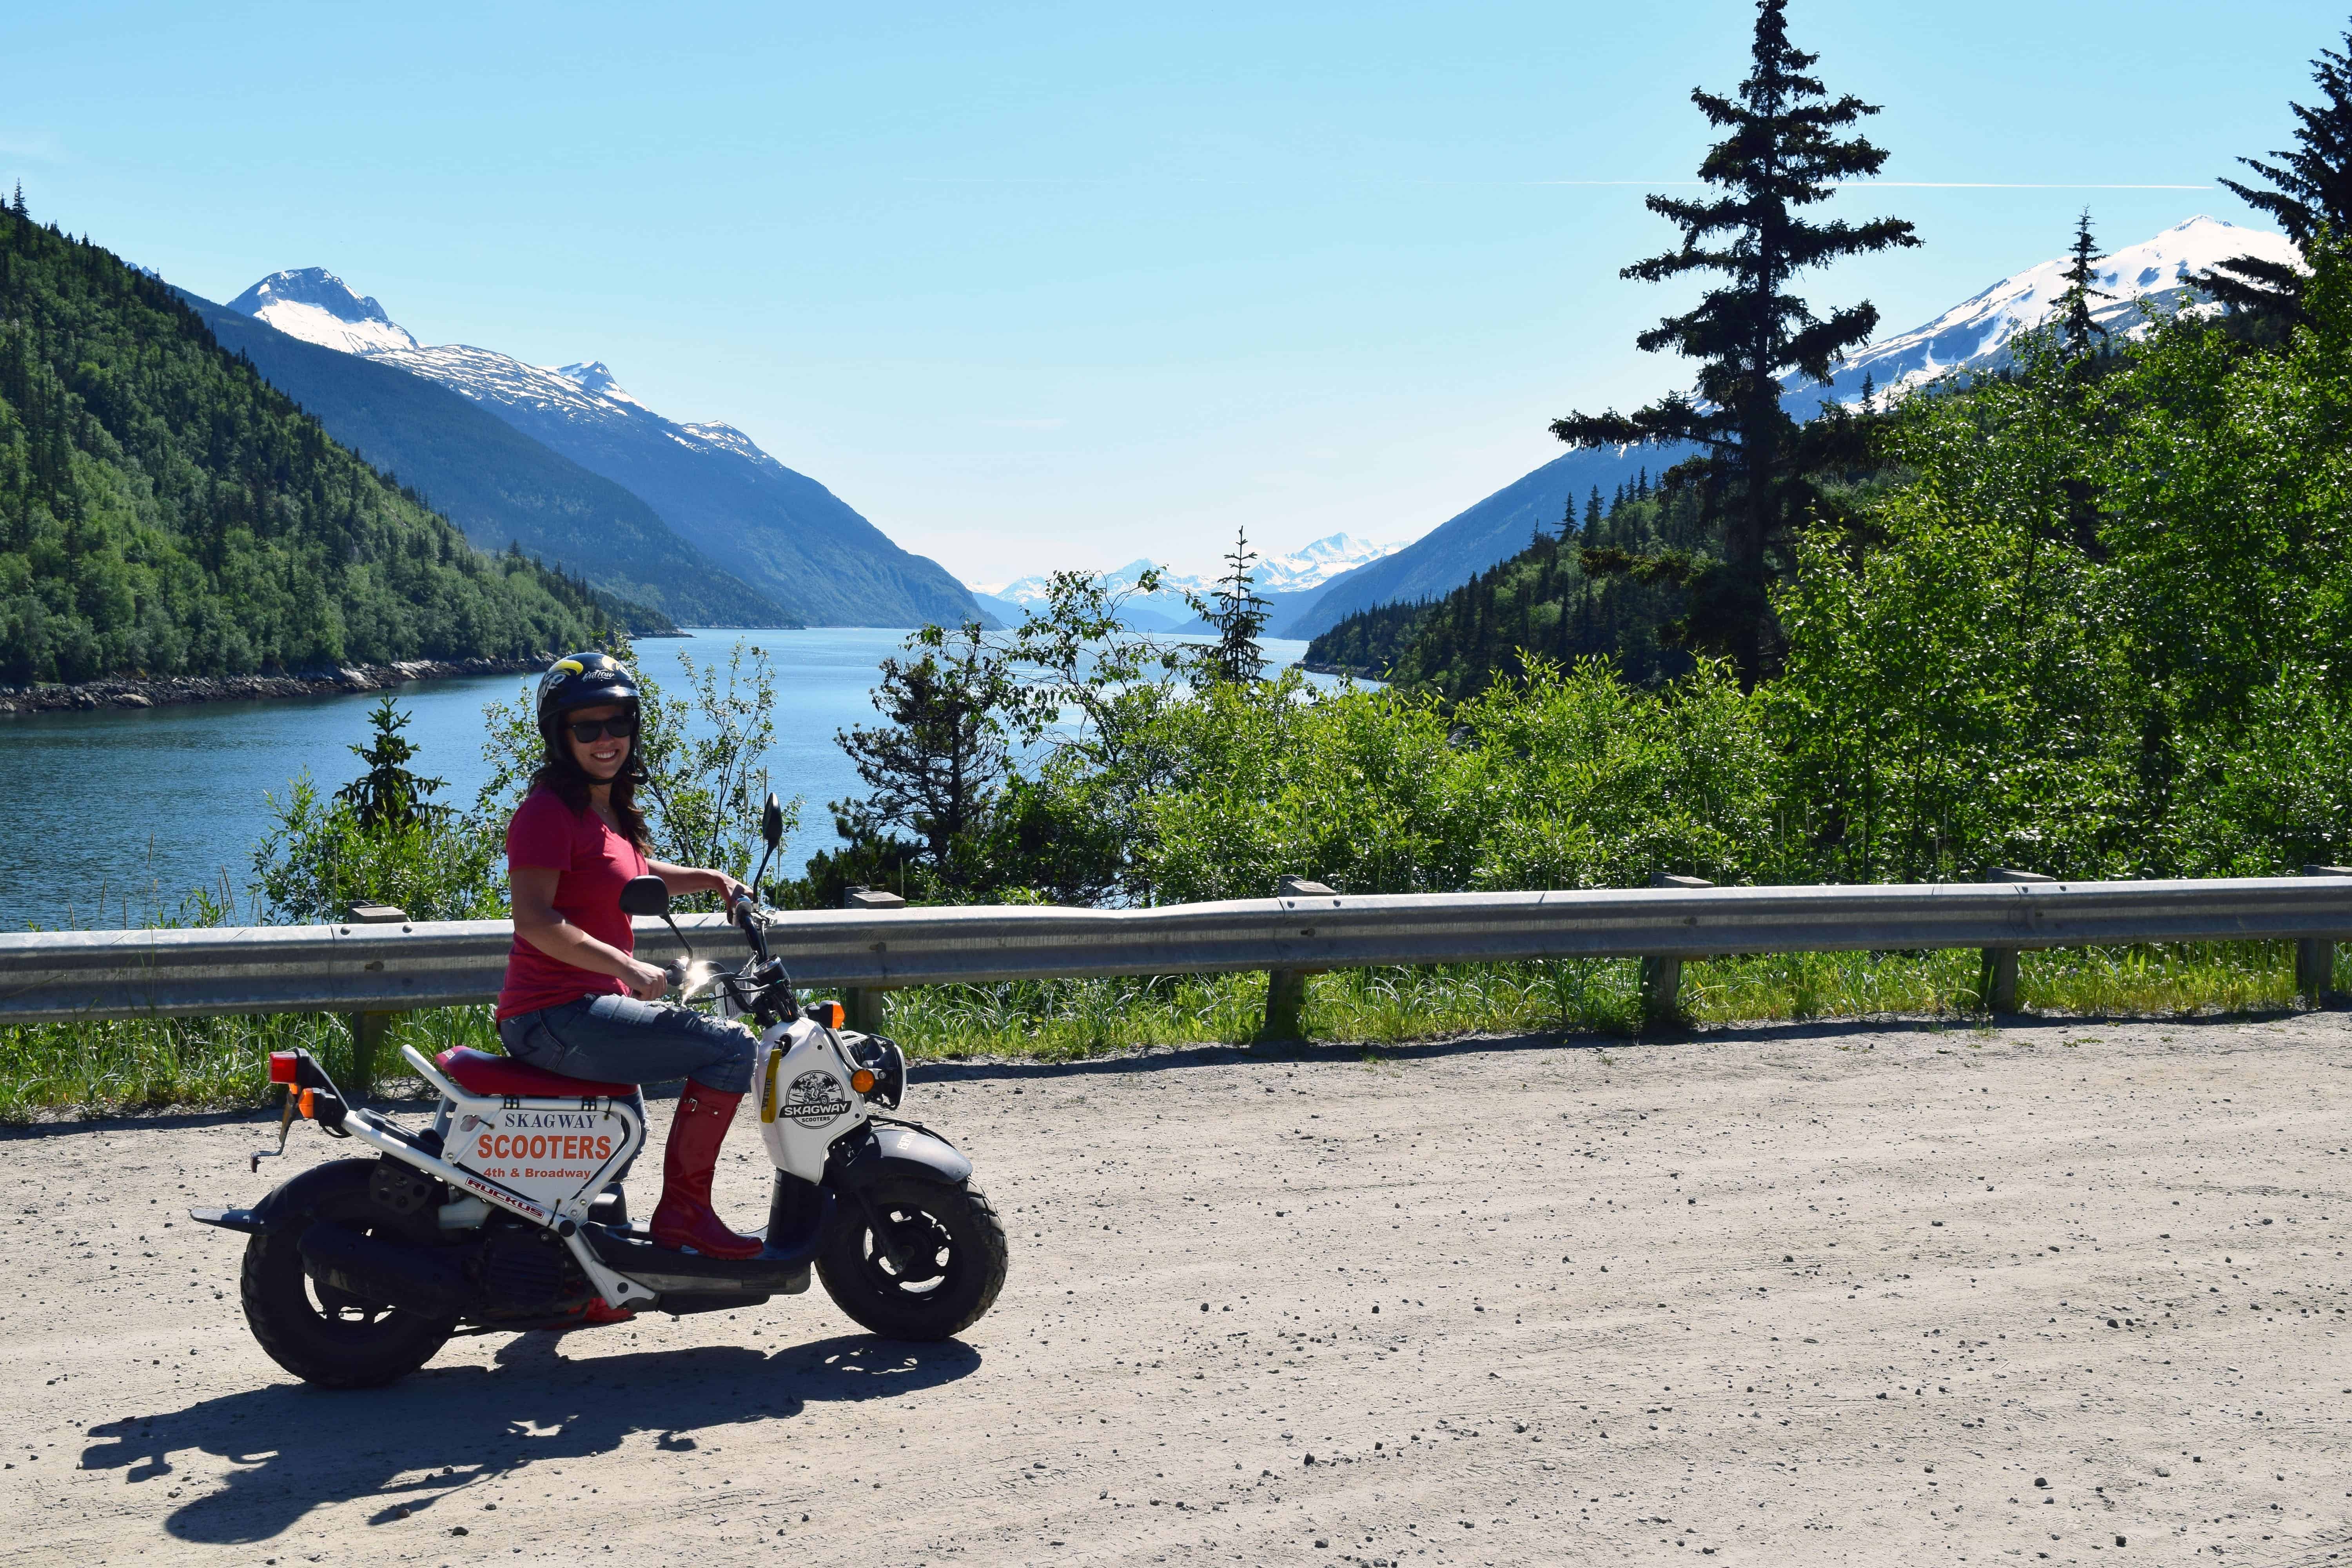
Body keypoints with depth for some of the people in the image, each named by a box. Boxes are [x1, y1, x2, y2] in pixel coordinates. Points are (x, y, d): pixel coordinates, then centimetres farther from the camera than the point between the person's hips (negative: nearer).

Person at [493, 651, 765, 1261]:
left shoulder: (609, 809, 15)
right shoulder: (549, 810, -14)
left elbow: (636, 874, 35)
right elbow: (534, 920, -25)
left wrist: (711, 879, 20)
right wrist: (627, 967, -32)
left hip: (588, 1005, 10)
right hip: (556, 1019, -10)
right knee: (733, 1047, -16)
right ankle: (682, 1212, -9)